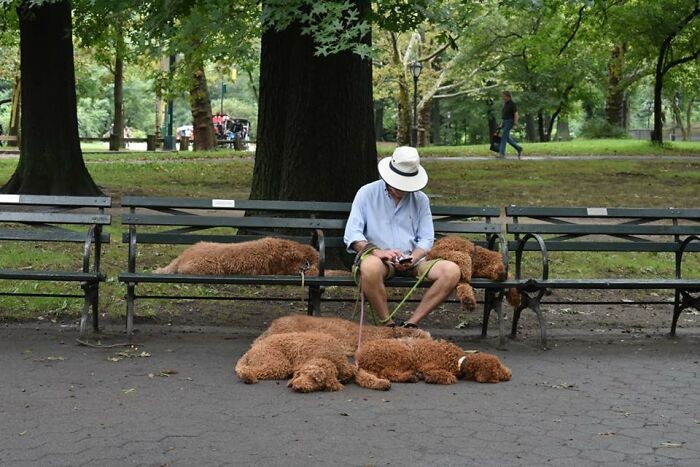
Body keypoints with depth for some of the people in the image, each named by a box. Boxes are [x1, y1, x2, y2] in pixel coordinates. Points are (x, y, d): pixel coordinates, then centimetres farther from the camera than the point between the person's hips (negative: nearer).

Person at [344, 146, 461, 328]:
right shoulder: (367, 194, 2)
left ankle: (411, 324, -21)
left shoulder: (420, 200, 12)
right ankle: (388, 325, -26)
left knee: (451, 271, -23)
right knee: (371, 267, -41)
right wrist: (377, 252, -24)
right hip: (377, 258, -4)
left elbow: (426, 238, 10)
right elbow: (352, 235, -6)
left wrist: (413, 258, -13)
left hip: (412, 260, 4)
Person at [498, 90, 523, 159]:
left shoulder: (512, 104, -12)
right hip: (505, 122, 9)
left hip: (509, 122, -9)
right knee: (507, 138, 11)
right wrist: (502, 123, 20)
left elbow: (516, 114, -16)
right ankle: (519, 148, 23)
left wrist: (515, 123, -23)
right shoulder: (505, 104, 13)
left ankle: (502, 153, -11)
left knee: (504, 136, -12)